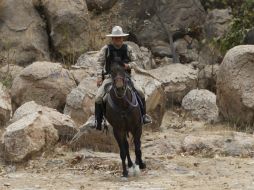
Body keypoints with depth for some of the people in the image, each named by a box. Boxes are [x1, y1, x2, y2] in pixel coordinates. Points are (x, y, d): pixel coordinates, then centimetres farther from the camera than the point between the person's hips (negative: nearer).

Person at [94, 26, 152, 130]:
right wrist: (99, 76, -10)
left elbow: (134, 63, 7)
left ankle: (143, 115, 2)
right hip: (110, 77, -1)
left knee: (140, 92, -15)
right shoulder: (106, 49, -1)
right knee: (99, 97, -19)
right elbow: (100, 63, 1)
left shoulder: (128, 49, 4)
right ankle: (98, 120, -3)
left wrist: (129, 65, -16)